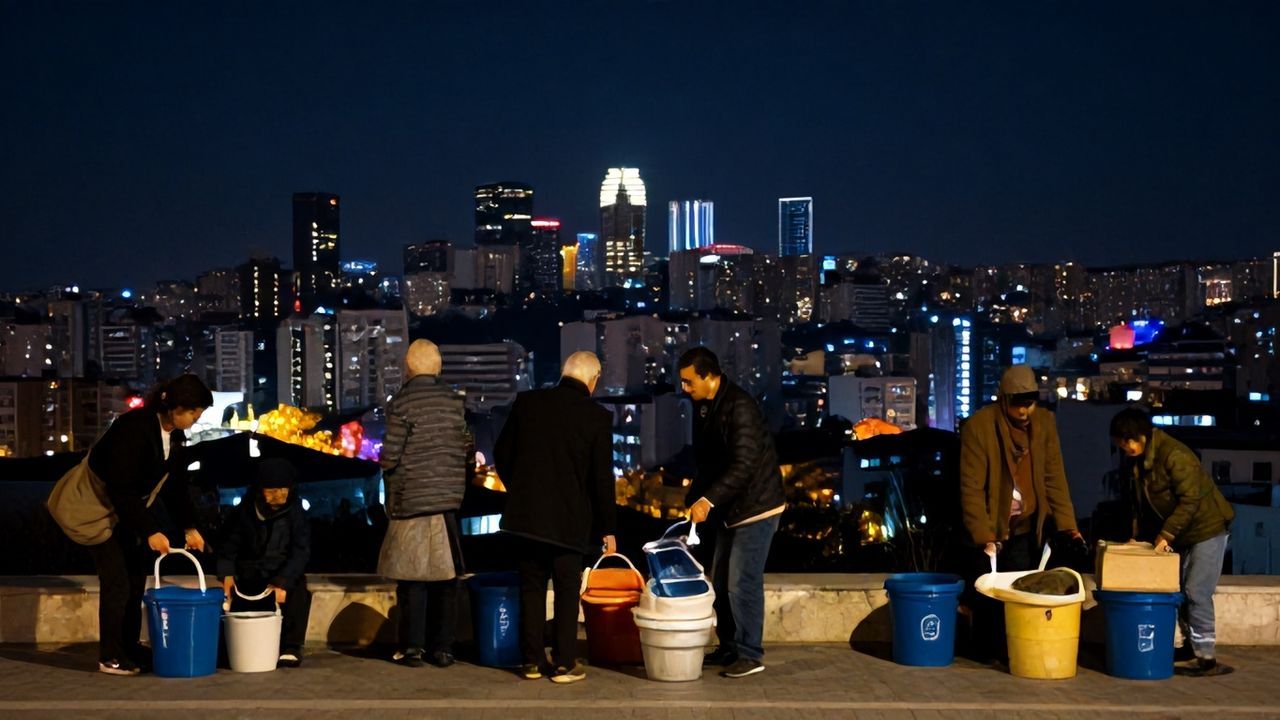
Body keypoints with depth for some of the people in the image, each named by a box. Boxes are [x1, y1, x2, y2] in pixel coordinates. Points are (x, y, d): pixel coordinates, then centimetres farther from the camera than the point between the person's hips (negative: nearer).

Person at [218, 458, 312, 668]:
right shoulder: (245, 510, -2)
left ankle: (290, 647, -19)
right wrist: (226, 573, -19)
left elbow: (301, 550, -16)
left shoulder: (295, 511, -8)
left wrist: (283, 581, -29)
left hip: (285, 576, -2)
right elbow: (229, 545, 0)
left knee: (298, 593, -30)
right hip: (250, 579, 2)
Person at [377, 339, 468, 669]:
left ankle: (413, 647, 4)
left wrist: (387, 468, 12)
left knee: (412, 576, 4)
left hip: (411, 499, -3)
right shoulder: (454, 401, 3)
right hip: (449, 498, 3)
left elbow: (390, 455, -10)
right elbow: (463, 448, 5)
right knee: (445, 576, 6)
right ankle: (443, 647, 8)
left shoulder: (402, 403, -8)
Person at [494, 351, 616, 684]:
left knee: (532, 587, 13)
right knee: (567, 590, 8)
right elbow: (602, 477, -6)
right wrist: (607, 527, 3)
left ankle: (532, 660, 16)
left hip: (526, 513, 3)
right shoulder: (597, 416, -8)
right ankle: (564, 663, 8)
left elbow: (502, 454, 7)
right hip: (570, 517, -3)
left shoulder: (527, 403, 0)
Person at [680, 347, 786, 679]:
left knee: (743, 582, -9)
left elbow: (744, 465, -27)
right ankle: (729, 648, 23)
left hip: (757, 506, -10)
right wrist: (695, 496, 6)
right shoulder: (704, 406, 8)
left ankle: (750, 655, 1)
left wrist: (708, 500, -31)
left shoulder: (740, 407, -21)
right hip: (732, 509, 10)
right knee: (720, 582, 13)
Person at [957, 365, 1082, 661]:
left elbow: (1054, 477, -1)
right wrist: (984, 536, -21)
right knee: (987, 593, -1)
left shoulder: (1045, 422, -2)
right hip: (989, 526, -4)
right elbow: (971, 487, -16)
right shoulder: (979, 425, -16)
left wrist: (1068, 525, -9)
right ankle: (988, 655, 13)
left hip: (1025, 526, 4)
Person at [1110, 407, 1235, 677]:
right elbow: (1139, 502, 12)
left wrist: (1165, 535, -25)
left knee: (1197, 592, -12)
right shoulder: (1135, 462, 2)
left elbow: (1189, 500, -26)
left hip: (1207, 527, -9)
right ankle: (1191, 647, 23)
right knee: (1181, 591, 11)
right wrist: (1138, 536, 5)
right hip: (1179, 534, 9)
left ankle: (1205, 657, -7)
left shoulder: (1174, 455, -25)